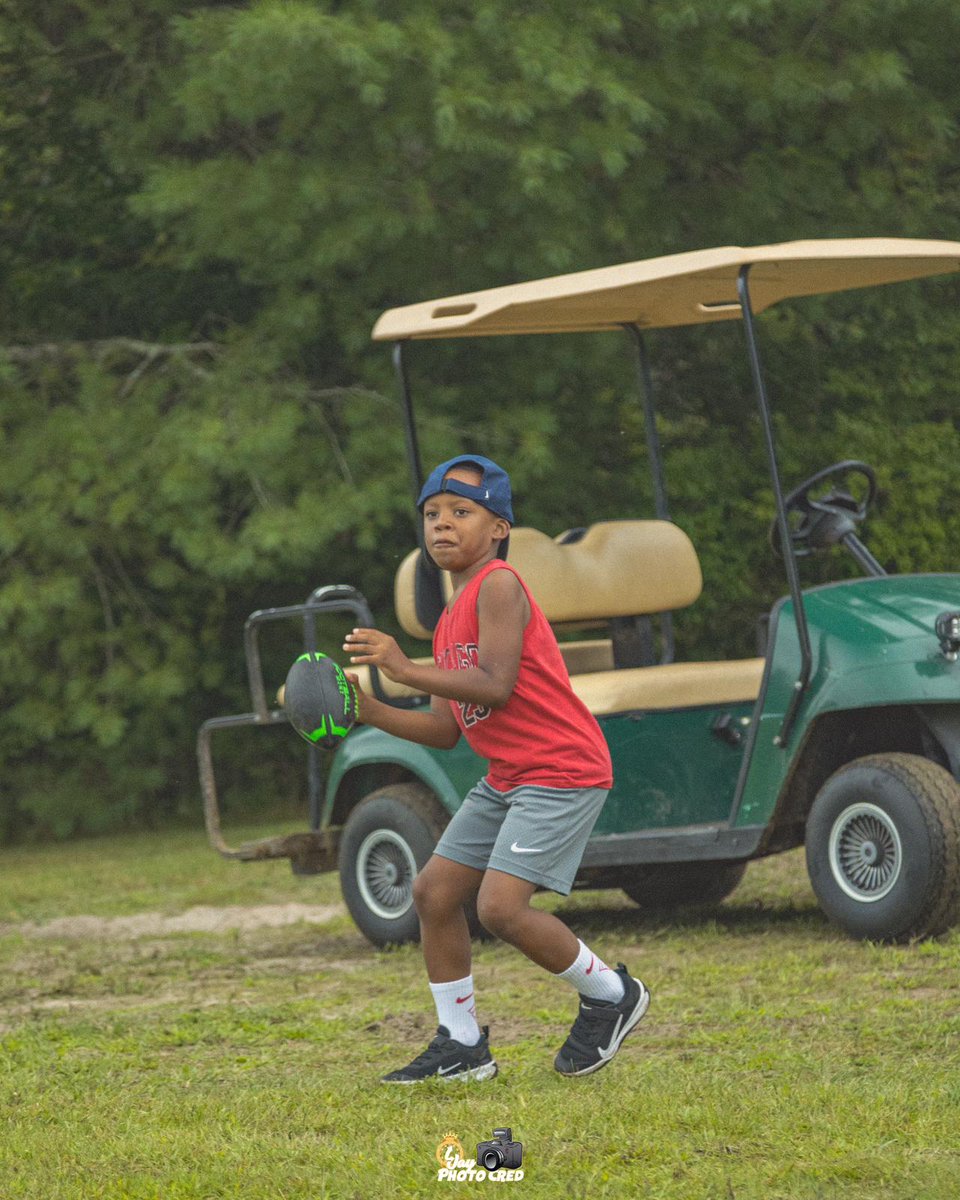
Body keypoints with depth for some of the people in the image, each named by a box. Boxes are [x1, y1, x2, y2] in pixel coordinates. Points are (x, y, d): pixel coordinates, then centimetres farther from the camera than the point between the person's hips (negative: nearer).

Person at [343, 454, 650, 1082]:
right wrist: (371, 711, 3)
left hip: (562, 771, -10)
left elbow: (495, 686, -25)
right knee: (435, 890, 8)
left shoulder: (499, 585, -13)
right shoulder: (451, 619, 16)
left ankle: (611, 994, 4)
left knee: (501, 905, -19)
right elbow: (446, 729, 13)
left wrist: (406, 669, -25)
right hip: (506, 777, 10)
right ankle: (461, 1044, 19)